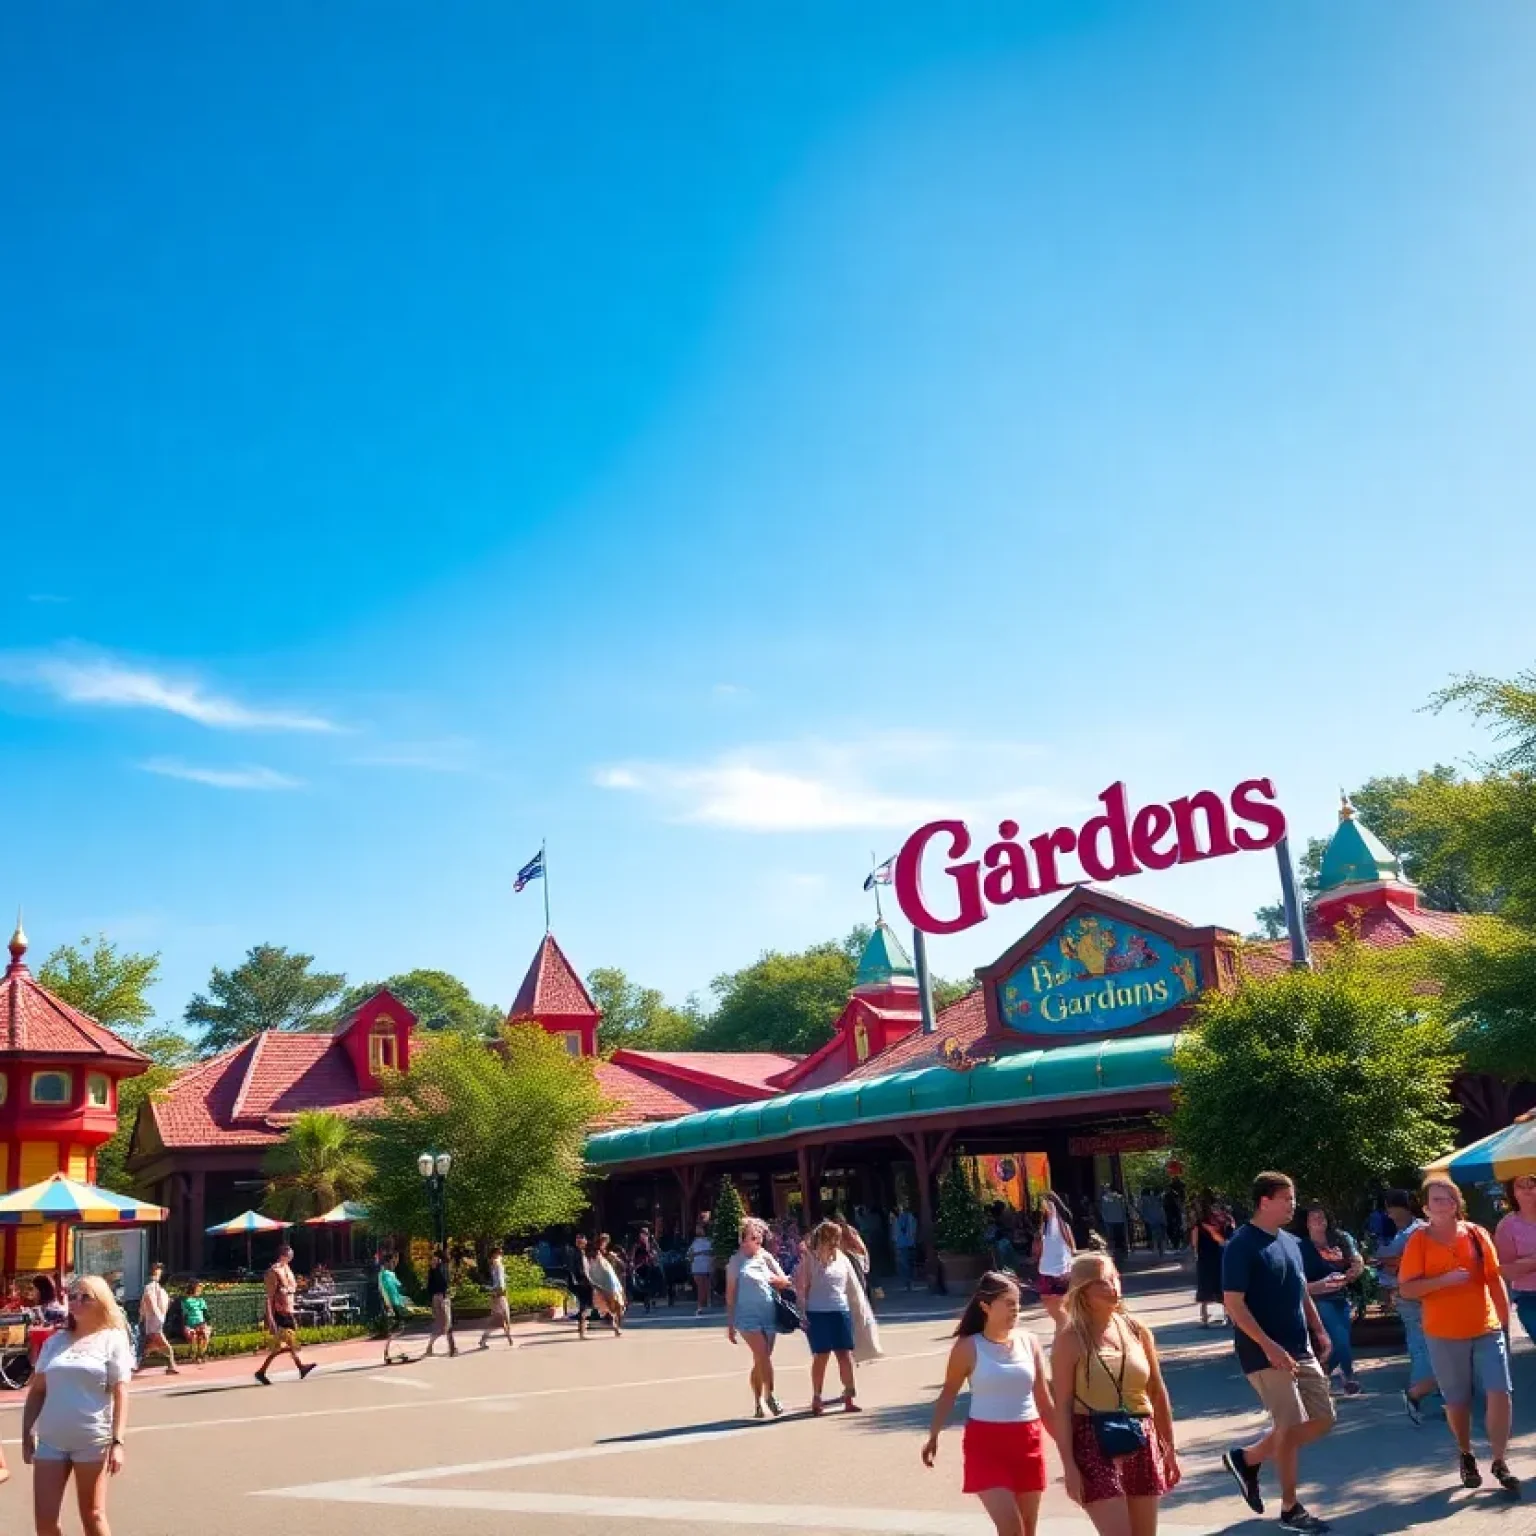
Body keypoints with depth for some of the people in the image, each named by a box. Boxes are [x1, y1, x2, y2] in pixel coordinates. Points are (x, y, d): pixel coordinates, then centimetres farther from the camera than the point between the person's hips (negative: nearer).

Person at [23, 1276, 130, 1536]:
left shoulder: (113, 1339, -2)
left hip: (93, 1441, -4)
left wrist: (117, 1441, -14)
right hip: (51, 1440, 4)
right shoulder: (56, 1341, 10)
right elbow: (37, 1389, 12)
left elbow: (120, 1393, -7)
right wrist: (27, 1432, 6)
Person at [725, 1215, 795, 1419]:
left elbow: (785, 1282, 14)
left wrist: (773, 1279, -6)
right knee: (762, 1355, -18)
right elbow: (730, 1293, 2)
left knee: (761, 1360, 7)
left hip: (769, 1315, 4)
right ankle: (769, 1395, -6)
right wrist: (730, 1323, 1)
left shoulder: (766, 1257, 12)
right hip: (748, 1316, -4)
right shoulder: (737, 1260, 1)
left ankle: (758, 1403, 16)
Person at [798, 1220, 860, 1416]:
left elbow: (853, 1285, 14)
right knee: (821, 1356, 3)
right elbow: (800, 1286, -6)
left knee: (846, 1355, 1)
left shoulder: (843, 1258, 6)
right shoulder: (811, 1259, -6)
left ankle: (849, 1398, 11)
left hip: (841, 1311, 4)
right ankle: (816, 1399, 16)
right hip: (817, 1313, -3)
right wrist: (802, 1312, -10)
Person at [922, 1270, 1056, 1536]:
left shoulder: (1029, 1342, 2)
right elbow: (948, 1394, 3)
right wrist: (934, 1435, -3)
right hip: (985, 1442, -4)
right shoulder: (968, 1347, -8)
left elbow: (1044, 1400, 8)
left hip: (1027, 1441, 4)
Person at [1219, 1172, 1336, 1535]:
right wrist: (1269, 1347, -23)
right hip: (1266, 1354, -8)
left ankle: (1246, 1459, 22)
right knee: (1291, 1426, -4)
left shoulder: (1290, 1242, 10)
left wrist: (1319, 1331, 10)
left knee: (1322, 1419, 9)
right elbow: (1234, 1304, -19)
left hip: (1301, 1349, 8)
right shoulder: (1241, 1246, -15)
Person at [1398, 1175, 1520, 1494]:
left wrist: (1505, 1319, 3)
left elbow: (1495, 1278, 6)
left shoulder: (1477, 1234, 0)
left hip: (1487, 1329, 2)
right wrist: (1444, 1279, -21)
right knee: (1457, 1401, 9)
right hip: (1444, 1334, -1)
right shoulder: (1419, 1241, -6)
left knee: (1499, 1394, -7)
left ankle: (1500, 1463, 7)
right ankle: (1466, 1456, 31)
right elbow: (1406, 1289, -9)